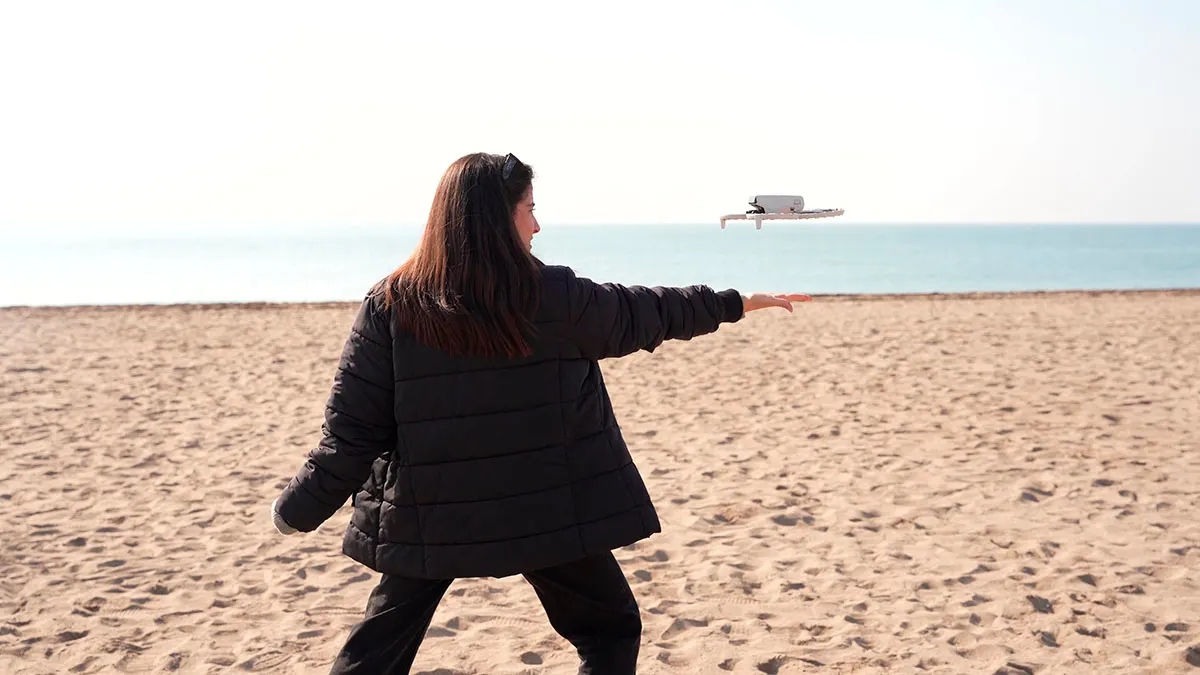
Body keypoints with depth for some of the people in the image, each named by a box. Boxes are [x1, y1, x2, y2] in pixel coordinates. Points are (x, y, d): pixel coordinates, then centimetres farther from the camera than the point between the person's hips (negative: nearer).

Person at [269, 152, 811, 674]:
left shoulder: (389, 306, -7)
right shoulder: (553, 297, -10)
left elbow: (354, 425, -7)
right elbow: (641, 313, 5)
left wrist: (298, 508, 6)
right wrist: (736, 303, 21)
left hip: (426, 517, 2)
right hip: (544, 510, -2)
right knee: (610, 631, 19)